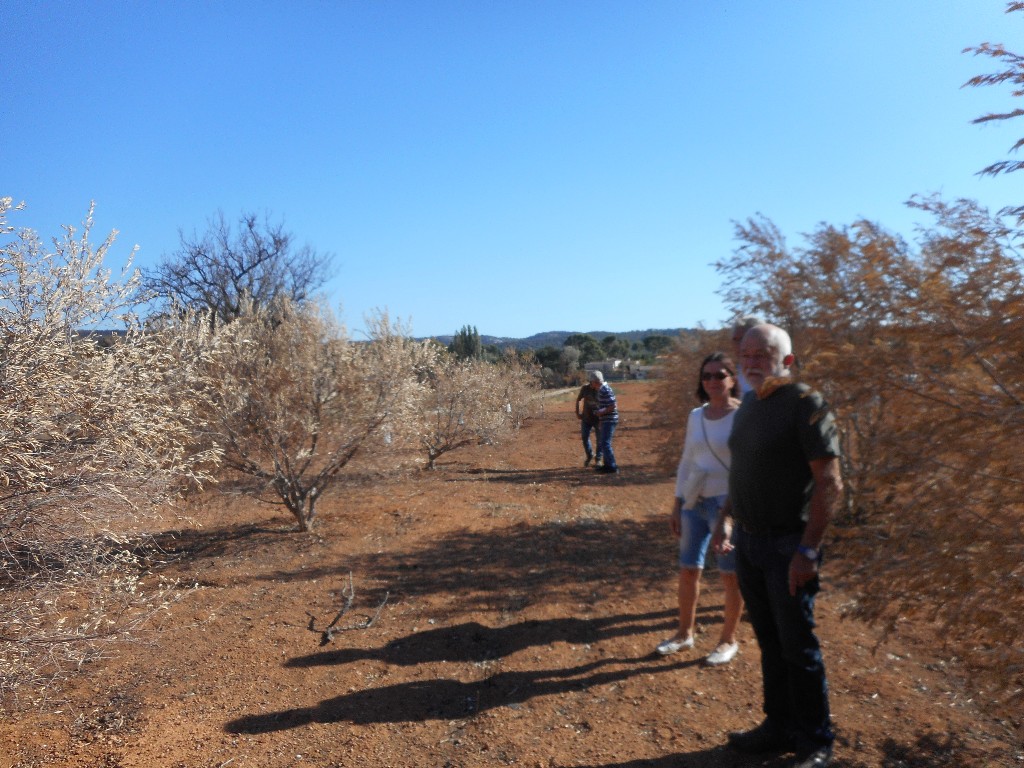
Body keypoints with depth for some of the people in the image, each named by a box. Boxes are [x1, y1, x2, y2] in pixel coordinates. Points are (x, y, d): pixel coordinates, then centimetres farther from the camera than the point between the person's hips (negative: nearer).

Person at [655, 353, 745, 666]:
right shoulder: (696, 416, 8)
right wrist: (677, 504, 12)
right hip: (694, 502, 5)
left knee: (730, 575, 7)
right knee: (688, 570, 12)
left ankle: (728, 640, 25)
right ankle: (684, 633, 29)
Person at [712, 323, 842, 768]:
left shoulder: (805, 405, -14)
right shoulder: (748, 405, 9)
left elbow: (830, 483, -18)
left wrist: (808, 550, -21)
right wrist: (726, 520, 10)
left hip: (788, 545, -7)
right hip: (748, 542, 7)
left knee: (798, 648, 5)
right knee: (769, 642, 17)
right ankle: (780, 727, 32)